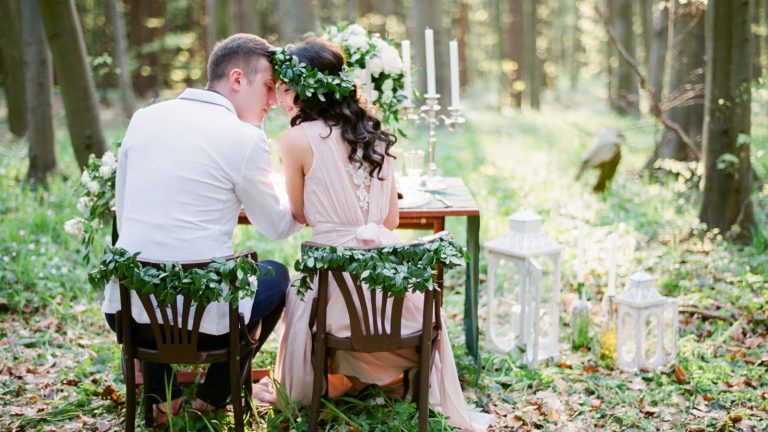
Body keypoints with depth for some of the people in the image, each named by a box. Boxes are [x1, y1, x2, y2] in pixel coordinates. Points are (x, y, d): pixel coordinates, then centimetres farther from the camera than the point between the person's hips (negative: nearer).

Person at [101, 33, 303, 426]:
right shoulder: (245, 138, -9)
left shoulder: (144, 118, 6)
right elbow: (276, 226, 5)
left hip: (124, 313, 5)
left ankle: (161, 397, 30)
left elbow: (123, 213, 13)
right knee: (276, 275, 25)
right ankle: (214, 396, 30)